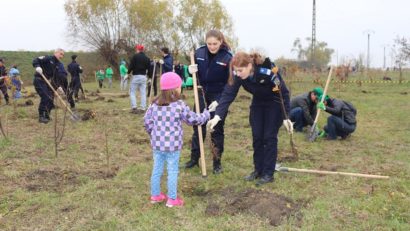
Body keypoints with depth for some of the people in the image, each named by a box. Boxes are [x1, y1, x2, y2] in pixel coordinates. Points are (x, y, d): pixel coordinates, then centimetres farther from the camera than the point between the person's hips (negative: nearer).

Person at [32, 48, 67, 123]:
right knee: (45, 97, -21)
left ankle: (46, 116, 21)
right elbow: (35, 61, -13)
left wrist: (59, 86, -1)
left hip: (48, 83, 7)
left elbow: (59, 78, 11)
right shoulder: (48, 58, -7)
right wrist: (37, 66, -33)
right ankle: (41, 116, -13)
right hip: (39, 80, -7)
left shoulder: (60, 65, 12)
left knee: (50, 99, 5)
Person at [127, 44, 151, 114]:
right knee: (143, 93, 6)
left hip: (136, 76, -5)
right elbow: (149, 68, 11)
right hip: (144, 77, 5)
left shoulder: (135, 56, -7)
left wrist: (128, 73, -1)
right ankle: (143, 108, 6)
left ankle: (134, 107, -7)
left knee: (132, 92, 3)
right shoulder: (147, 58, 10)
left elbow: (131, 66, -12)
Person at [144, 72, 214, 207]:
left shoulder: (154, 104, 1)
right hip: (173, 145, -5)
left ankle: (155, 195, 28)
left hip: (157, 143, 5)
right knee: (172, 171, 5)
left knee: (157, 169, 15)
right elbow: (194, 120, -4)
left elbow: (147, 121, 7)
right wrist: (206, 114, 14)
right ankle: (172, 199, 13)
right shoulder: (179, 105, -12)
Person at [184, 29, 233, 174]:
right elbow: (194, 71, 12)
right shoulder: (199, 53, -3)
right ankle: (194, 158, 23)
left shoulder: (227, 57, -14)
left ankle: (217, 162, 16)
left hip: (219, 96, -3)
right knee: (198, 126, 10)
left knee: (217, 129, 4)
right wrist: (191, 70, -12)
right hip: (202, 94, 4)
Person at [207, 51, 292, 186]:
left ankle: (268, 174, 3)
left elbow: (284, 93, -26)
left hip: (275, 104, -5)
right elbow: (227, 95, -28)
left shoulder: (268, 71, -36)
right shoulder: (238, 76, -23)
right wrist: (217, 116, -40)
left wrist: (286, 118, -26)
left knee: (269, 137, -5)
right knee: (256, 137, 4)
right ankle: (258, 170, 17)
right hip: (258, 103, 5)